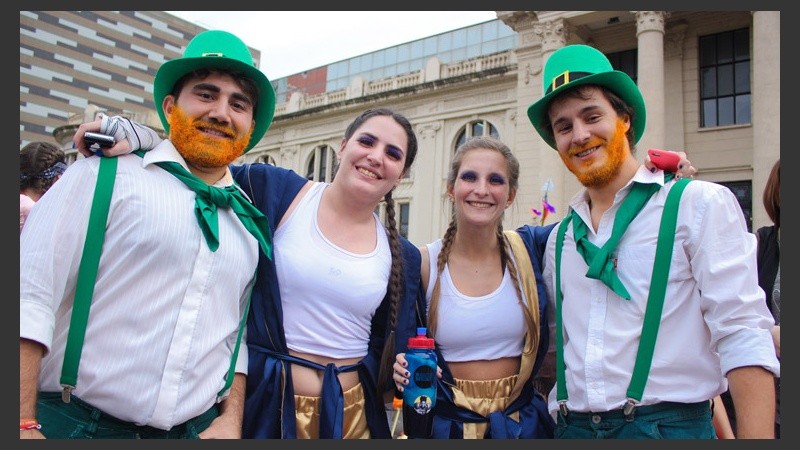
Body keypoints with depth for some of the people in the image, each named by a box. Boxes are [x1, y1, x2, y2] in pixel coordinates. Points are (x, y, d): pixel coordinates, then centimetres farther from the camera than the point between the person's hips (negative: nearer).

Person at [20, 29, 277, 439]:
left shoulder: (251, 223, 6)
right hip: (72, 423, -3)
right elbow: (30, 296, -11)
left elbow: (239, 333, 10)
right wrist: (23, 423, -15)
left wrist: (231, 420, 2)